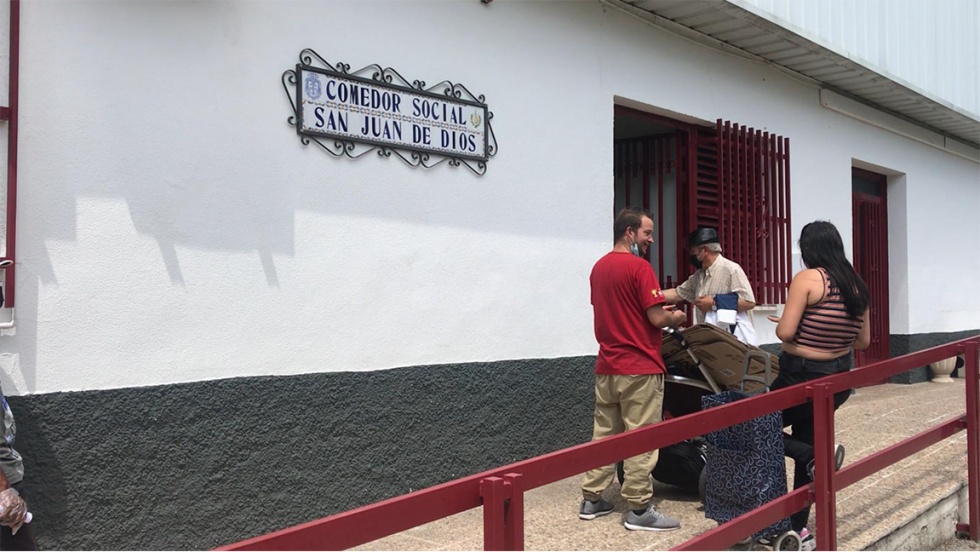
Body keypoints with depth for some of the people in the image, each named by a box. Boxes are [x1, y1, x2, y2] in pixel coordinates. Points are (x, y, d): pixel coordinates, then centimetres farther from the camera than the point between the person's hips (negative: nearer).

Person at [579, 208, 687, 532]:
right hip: (639, 368, -8)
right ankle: (639, 510, 3)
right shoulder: (639, 266, -13)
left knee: (604, 434, 13)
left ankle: (592, 499, 18)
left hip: (606, 366, 8)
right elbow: (657, 319, -17)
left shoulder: (598, 268, 12)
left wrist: (659, 310, 20)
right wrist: (677, 318, 4)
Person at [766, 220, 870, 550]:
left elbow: (785, 333, -20)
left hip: (802, 377, -7)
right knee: (806, 443, 16)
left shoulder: (807, 278, -15)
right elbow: (863, 341, 12)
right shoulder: (857, 286, 4)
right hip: (839, 379, 7)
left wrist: (783, 323, 2)